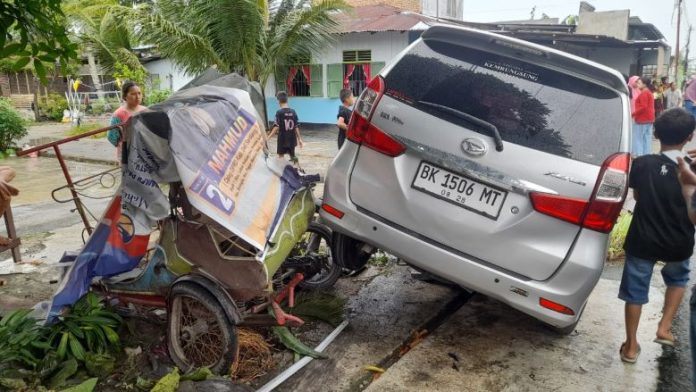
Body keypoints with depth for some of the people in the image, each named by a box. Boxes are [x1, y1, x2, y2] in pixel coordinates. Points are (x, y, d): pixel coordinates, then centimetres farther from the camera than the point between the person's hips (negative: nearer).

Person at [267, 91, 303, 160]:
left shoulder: (279, 112, -11)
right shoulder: (293, 111, 1)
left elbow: (276, 127, -18)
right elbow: (296, 127, 2)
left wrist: (268, 137, -19)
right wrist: (299, 139, 9)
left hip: (282, 139, -4)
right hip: (292, 139, 4)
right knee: (292, 156, 18)